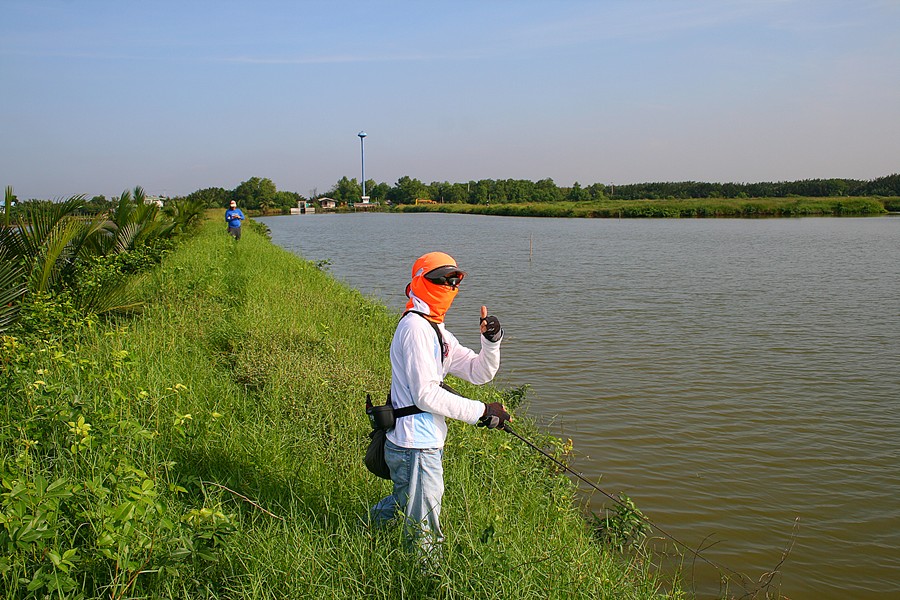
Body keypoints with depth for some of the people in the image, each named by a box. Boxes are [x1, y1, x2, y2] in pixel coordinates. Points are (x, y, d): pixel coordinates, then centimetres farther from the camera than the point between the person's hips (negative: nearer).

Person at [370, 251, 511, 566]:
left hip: (427, 443, 10)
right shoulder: (415, 327, -15)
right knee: (424, 537, 1)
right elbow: (426, 394, -22)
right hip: (416, 447, -10)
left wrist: (492, 341, -7)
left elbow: (479, 373, 12)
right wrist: (481, 412, -18)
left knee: (403, 502, 30)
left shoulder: (438, 332, 16)